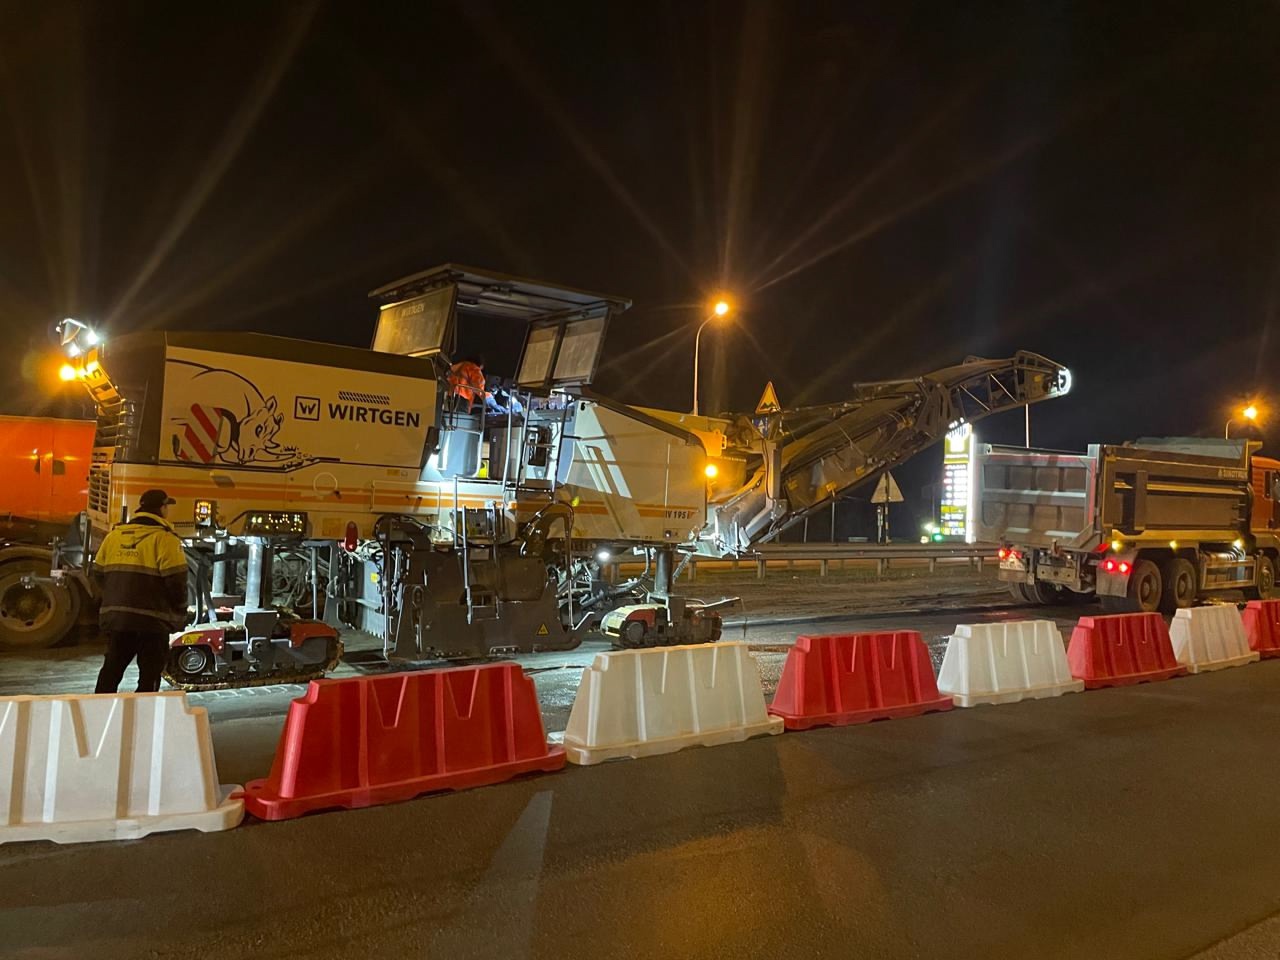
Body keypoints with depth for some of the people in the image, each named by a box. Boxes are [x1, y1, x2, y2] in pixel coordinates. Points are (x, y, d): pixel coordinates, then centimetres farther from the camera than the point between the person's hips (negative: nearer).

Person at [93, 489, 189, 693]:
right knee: (149, 676, 4)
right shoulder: (164, 539, -11)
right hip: (151, 618, -6)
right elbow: (176, 581, -13)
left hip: (115, 615, 6)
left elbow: (99, 574, 14)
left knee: (111, 669, 17)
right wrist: (180, 615, 1)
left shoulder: (114, 535, 9)